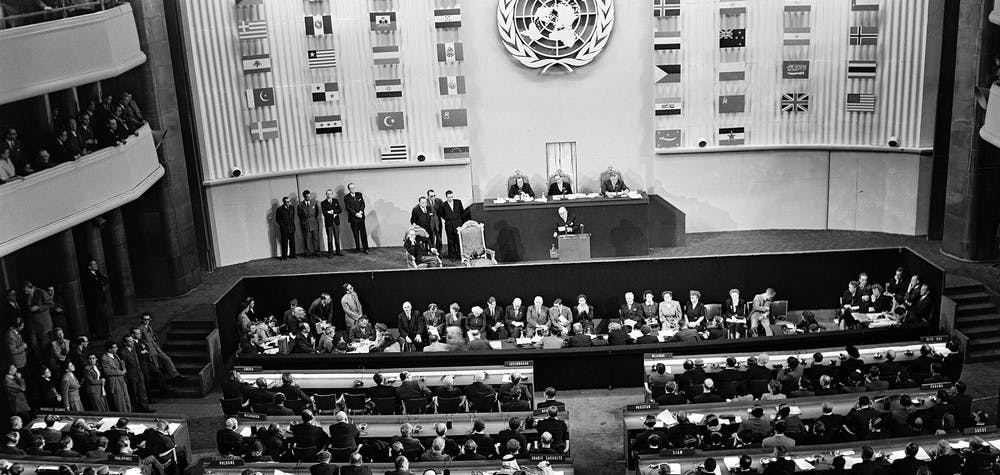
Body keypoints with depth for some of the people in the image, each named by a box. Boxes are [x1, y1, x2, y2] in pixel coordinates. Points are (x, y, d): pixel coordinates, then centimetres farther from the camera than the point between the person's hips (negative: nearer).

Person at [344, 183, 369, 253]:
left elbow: (363, 204, 5)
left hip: (361, 217, 2)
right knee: (356, 234, 1)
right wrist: (356, 214, -16)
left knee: (363, 233, 0)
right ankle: (357, 249, 8)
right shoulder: (346, 197, -1)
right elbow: (348, 208, -8)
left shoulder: (359, 194, 9)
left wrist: (360, 212, -12)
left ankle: (365, 248, 4)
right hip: (353, 218, -2)